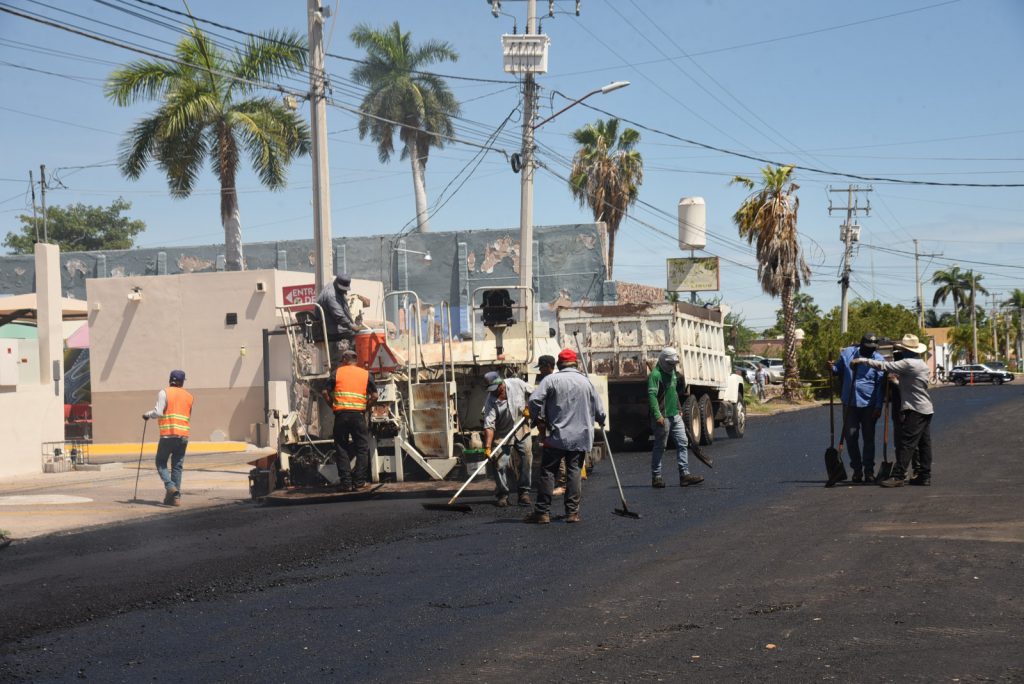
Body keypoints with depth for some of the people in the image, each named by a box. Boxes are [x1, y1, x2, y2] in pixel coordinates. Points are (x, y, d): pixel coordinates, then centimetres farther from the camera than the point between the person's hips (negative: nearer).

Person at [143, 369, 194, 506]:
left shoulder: (164, 393, -1)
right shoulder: (189, 396, 14)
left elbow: (158, 412, -10)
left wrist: (147, 414, 7)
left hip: (167, 435, -4)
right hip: (183, 436, 4)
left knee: (161, 462, 9)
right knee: (177, 466, 9)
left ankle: (170, 486, -13)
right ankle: (176, 497, 5)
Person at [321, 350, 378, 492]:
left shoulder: (337, 372, 7)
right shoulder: (366, 374, 9)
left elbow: (325, 393, 1)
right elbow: (374, 396, 2)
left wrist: (333, 406, 14)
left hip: (341, 414, 0)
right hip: (358, 415, 0)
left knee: (342, 449, 7)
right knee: (362, 448, 8)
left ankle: (345, 482, 3)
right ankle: (358, 482, 2)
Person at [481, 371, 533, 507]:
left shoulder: (517, 384, -15)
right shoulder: (490, 402, -22)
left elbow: (532, 393, 4)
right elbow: (489, 425, -28)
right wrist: (487, 447, -36)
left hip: (522, 430, 2)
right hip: (502, 434, -2)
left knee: (527, 460, -2)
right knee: (500, 464, -7)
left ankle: (524, 493, 7)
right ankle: (502, 494, 8)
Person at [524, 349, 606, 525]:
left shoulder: (551, 379, -5)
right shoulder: (586, 382, 6)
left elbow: (534, 399, -15)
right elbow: (599, 410, 11)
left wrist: (537, 418, 2)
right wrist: (601, 421, 33)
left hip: (556, 436, -2)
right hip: (580, 437, 2)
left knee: (548, 472, 2)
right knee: (574, 471, 5)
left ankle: (542, 512, 0)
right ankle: (572, 512, 1)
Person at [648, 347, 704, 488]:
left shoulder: (672, 372, 13)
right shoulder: (655, 375, -14)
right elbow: (652, 395, -21)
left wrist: (681, 380, 7)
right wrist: (657, 415, -27)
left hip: (675, 416, 8)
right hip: (663, 417, -8)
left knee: (682, 443, 3)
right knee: (660, 447, 0)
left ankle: (684, 474, 5)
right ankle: (656, 477, 9)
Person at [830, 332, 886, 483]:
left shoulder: (879, 359, -6)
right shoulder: (847, 353, 0)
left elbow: (880, 385, -6)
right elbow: (839, 370, 14)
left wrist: (878, 406, -10)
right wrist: (832, 368, -10)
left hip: (869, 404, -2)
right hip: (849, 403, 2)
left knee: (868, 438, 5)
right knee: (850, 436, 3)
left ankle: (869, 470, 14)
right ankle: (856, 469, 16)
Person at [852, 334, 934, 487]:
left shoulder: (908, 363, -15)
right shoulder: (922, 364, 16)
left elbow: (884, 366, -20)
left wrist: (863, 360, -14)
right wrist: (896, 377, 15)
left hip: (914, 410, -10)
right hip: (926, 409, 10)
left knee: (906, 443, -11)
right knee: (924, 444, 9)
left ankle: (898, 476, -13)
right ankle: (924, 476, 11)